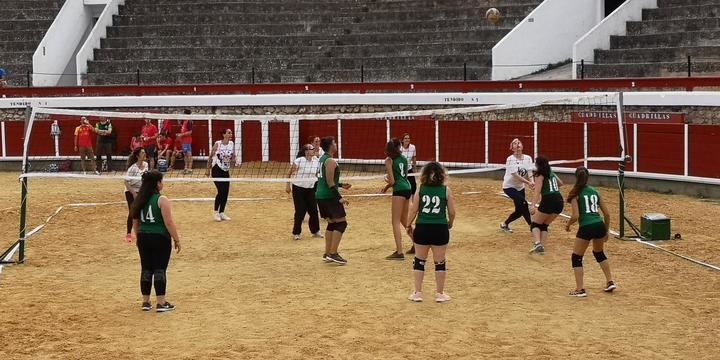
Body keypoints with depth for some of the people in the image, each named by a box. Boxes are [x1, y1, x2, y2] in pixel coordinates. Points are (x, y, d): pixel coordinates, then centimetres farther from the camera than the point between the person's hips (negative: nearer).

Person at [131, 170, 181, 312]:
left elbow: (135, 222, 14)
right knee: (160, 269, -1)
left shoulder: (139, 200, 7)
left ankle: (146, 302, 16)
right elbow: (169, 222, -15)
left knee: (146, 269, 11)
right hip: (160, 238, -6)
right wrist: (176, 239, -6)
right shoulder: (161, 200, -13)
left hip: (143, 238, 6)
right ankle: (161, 303, 2)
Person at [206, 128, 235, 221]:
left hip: (226, 171, 5)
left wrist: (233, 160, -14)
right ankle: (216, 212, 3)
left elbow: (233, 157, 10)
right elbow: (210, 156, -2)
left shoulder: (232, 144, 2)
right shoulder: (218, 144, -11)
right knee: (221, 191, -13)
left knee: (226, 193, 1)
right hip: (217, 170, -5)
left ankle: (222, 213, 14)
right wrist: (208, 169, 0)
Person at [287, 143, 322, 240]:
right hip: (298, 188, -4)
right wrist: (288, 185, -7)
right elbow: (289, 173, -7)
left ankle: (315, 231, 20)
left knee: (314, 210, 4)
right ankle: (296, 233, 10)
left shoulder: (316, 161, -2)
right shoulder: (299, 161, -16)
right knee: (300, 212, -3)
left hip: (310, 189, 5)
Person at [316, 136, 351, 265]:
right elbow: (330, 182, -20)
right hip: (329, 196, -10)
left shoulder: (323, 159, 15)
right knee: (341, 223, -5)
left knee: (332, 223, 16)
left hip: (321, 195, 10)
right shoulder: (330, 161, -15)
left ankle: (327, 254, 16)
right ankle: (333, 253, -9)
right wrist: (339, 197, -21)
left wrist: (341, 185, 25)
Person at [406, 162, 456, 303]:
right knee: (440, 262, 10)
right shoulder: (446, 190, -2)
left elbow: (414, 210, -1)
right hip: (440, 228, -1)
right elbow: (452, 212, 1)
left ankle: (417, 293, 16)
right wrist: (450, 223, 21)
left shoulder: (421, 189, 0)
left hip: (422, 228, 1)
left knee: (419, 261, 14)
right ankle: (440, 294, 16)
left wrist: (409, 224, 15)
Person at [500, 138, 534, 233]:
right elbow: (515, 175, -26)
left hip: (520, 187, 6)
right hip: (509, 186, -6)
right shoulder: (510, 159, -18)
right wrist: (528, 183, -37)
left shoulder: (528, 158, -3)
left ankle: (505, 224, 32)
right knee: (523, 203, -25)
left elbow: (529, 174, -9)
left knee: (520, 211, 7)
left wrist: (532, 183, -30)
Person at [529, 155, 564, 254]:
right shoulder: (551, 173, 21)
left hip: (548, 201, -6)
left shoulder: (540, 175, 0)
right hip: (559, 201, 6)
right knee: (544, 225, 20)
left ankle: (537, 243, -17)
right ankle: (542, 247, 6)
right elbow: (560, 183, 40)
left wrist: (532, 205, -24)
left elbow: (537, 192, -15)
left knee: (534, 223, 8)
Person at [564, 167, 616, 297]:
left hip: (586, 228, -5)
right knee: (599, 253, 31)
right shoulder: (594, 191, 14)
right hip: (599, 226, 6)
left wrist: (568, 225, 9)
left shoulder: (575, 194, 0)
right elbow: (607, 214, 14)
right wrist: (606, 232, 25)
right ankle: (610, 282, 31)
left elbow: (575, 216, -11)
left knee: (576, 258, 11)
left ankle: (580, 289, 5)